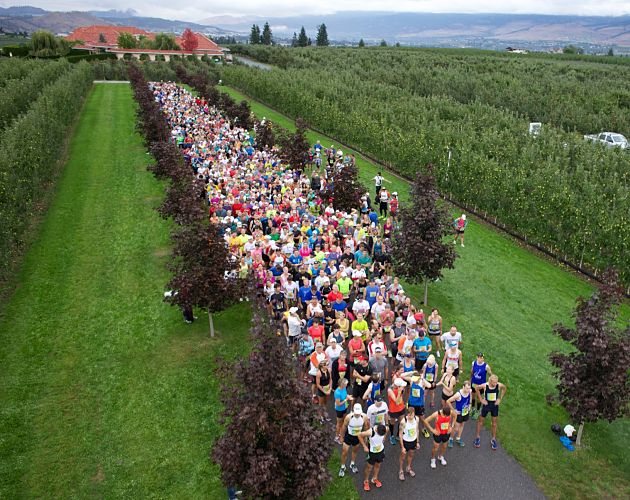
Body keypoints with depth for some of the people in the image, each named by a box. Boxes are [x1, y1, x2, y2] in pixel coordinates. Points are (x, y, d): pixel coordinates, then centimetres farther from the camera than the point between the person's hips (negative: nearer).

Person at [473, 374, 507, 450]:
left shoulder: (499, 385, -22)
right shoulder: (485, 385, -26)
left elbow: (505, 388, 1)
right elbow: (477, 388, -8)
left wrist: (500, 399, -3)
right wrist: (481, 399, -9)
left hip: (495, 405, 1)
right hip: (486, 404, -1)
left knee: (494, 422, 12)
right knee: (481, 420, 11)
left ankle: (493, 439, 29)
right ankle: (478, 437, 29)